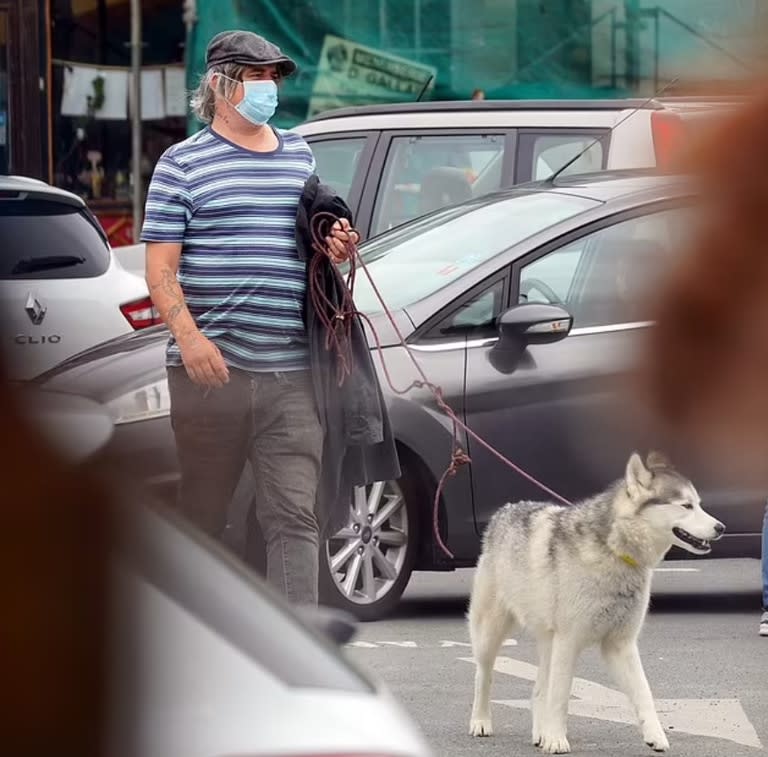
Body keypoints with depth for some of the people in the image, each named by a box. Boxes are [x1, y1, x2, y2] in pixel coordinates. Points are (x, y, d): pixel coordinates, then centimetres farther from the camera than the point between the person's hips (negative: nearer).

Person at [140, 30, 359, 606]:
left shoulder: (300, 156, 18)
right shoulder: (183, 164, 2)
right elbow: (161, 270, -4)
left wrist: (337, 249, 6)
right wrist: (189, 336, -20)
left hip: (290, 371, 3)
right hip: (210, 366, -3)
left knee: (294, 515, -6)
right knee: (203, 514, 5)